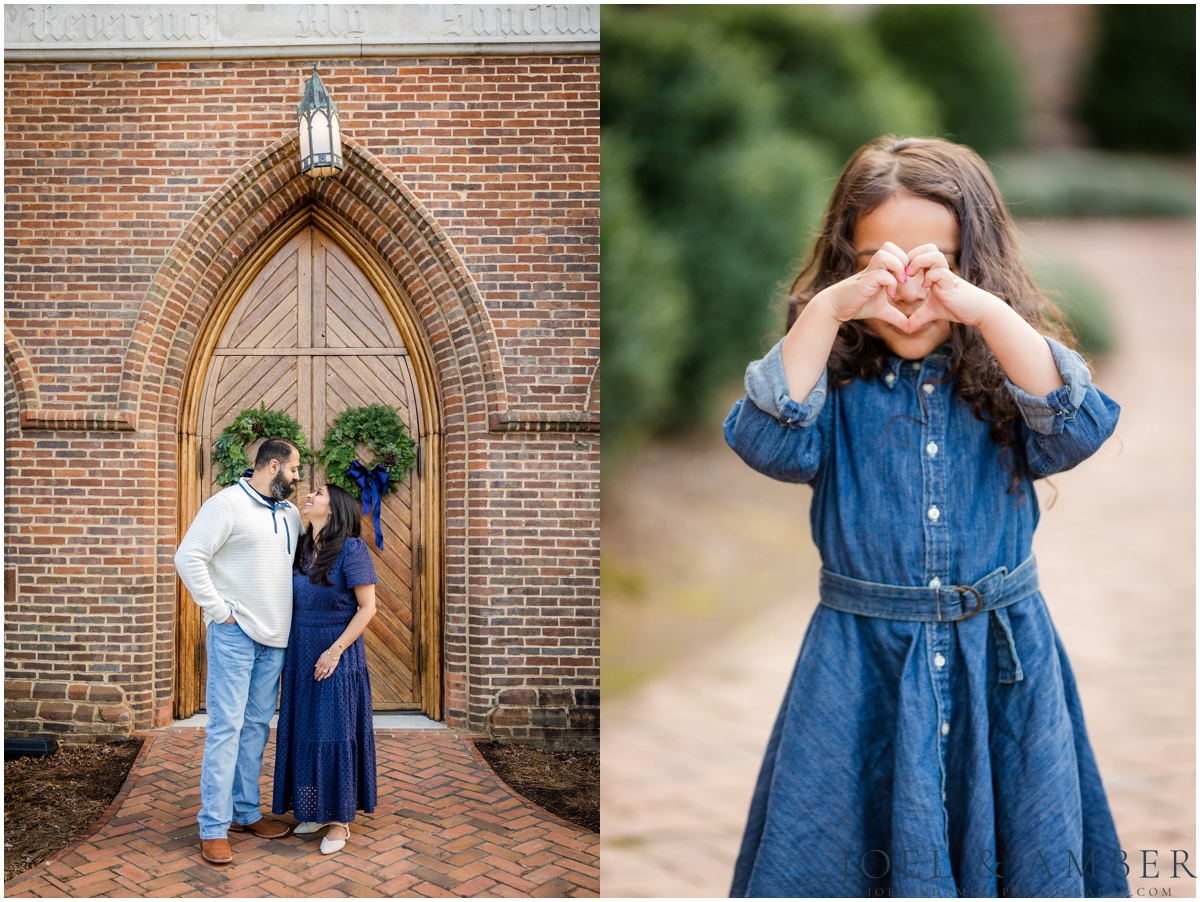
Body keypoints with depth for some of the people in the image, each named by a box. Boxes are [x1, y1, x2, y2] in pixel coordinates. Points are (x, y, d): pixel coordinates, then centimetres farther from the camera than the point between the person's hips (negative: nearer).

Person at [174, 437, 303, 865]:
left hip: (274, 637, 7)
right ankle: (213, 828, -1)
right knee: (225, 726, -6)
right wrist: (218, 609, -15)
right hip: (234, 633, -7)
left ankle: (246, 812, 22)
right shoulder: (228, 504, -9)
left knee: (257, 725, 12)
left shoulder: (290, 514, 13)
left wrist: (294, 614, 13)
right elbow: (189, 557, -15)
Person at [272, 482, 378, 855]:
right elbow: (292, 602, 15)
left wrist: (335, 651, -16)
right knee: (303, 732, 10)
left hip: (338, 655, -6)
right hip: (301, 654, 6)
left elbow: (367, 607, -13)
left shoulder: (351, 550, -13)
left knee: (335, 734, -1)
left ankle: (340, 820, 10)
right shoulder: (299, 548, 6)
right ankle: (314, 810, 24)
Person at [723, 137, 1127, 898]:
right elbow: (769, 442, -20)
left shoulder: (1003, 376, 0)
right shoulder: (837, 382, -3)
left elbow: (1076, 431, -18)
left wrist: (988, 312, -28)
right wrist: (828, 312, -27)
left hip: (1001, 659, 1)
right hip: (861, 657, -1)